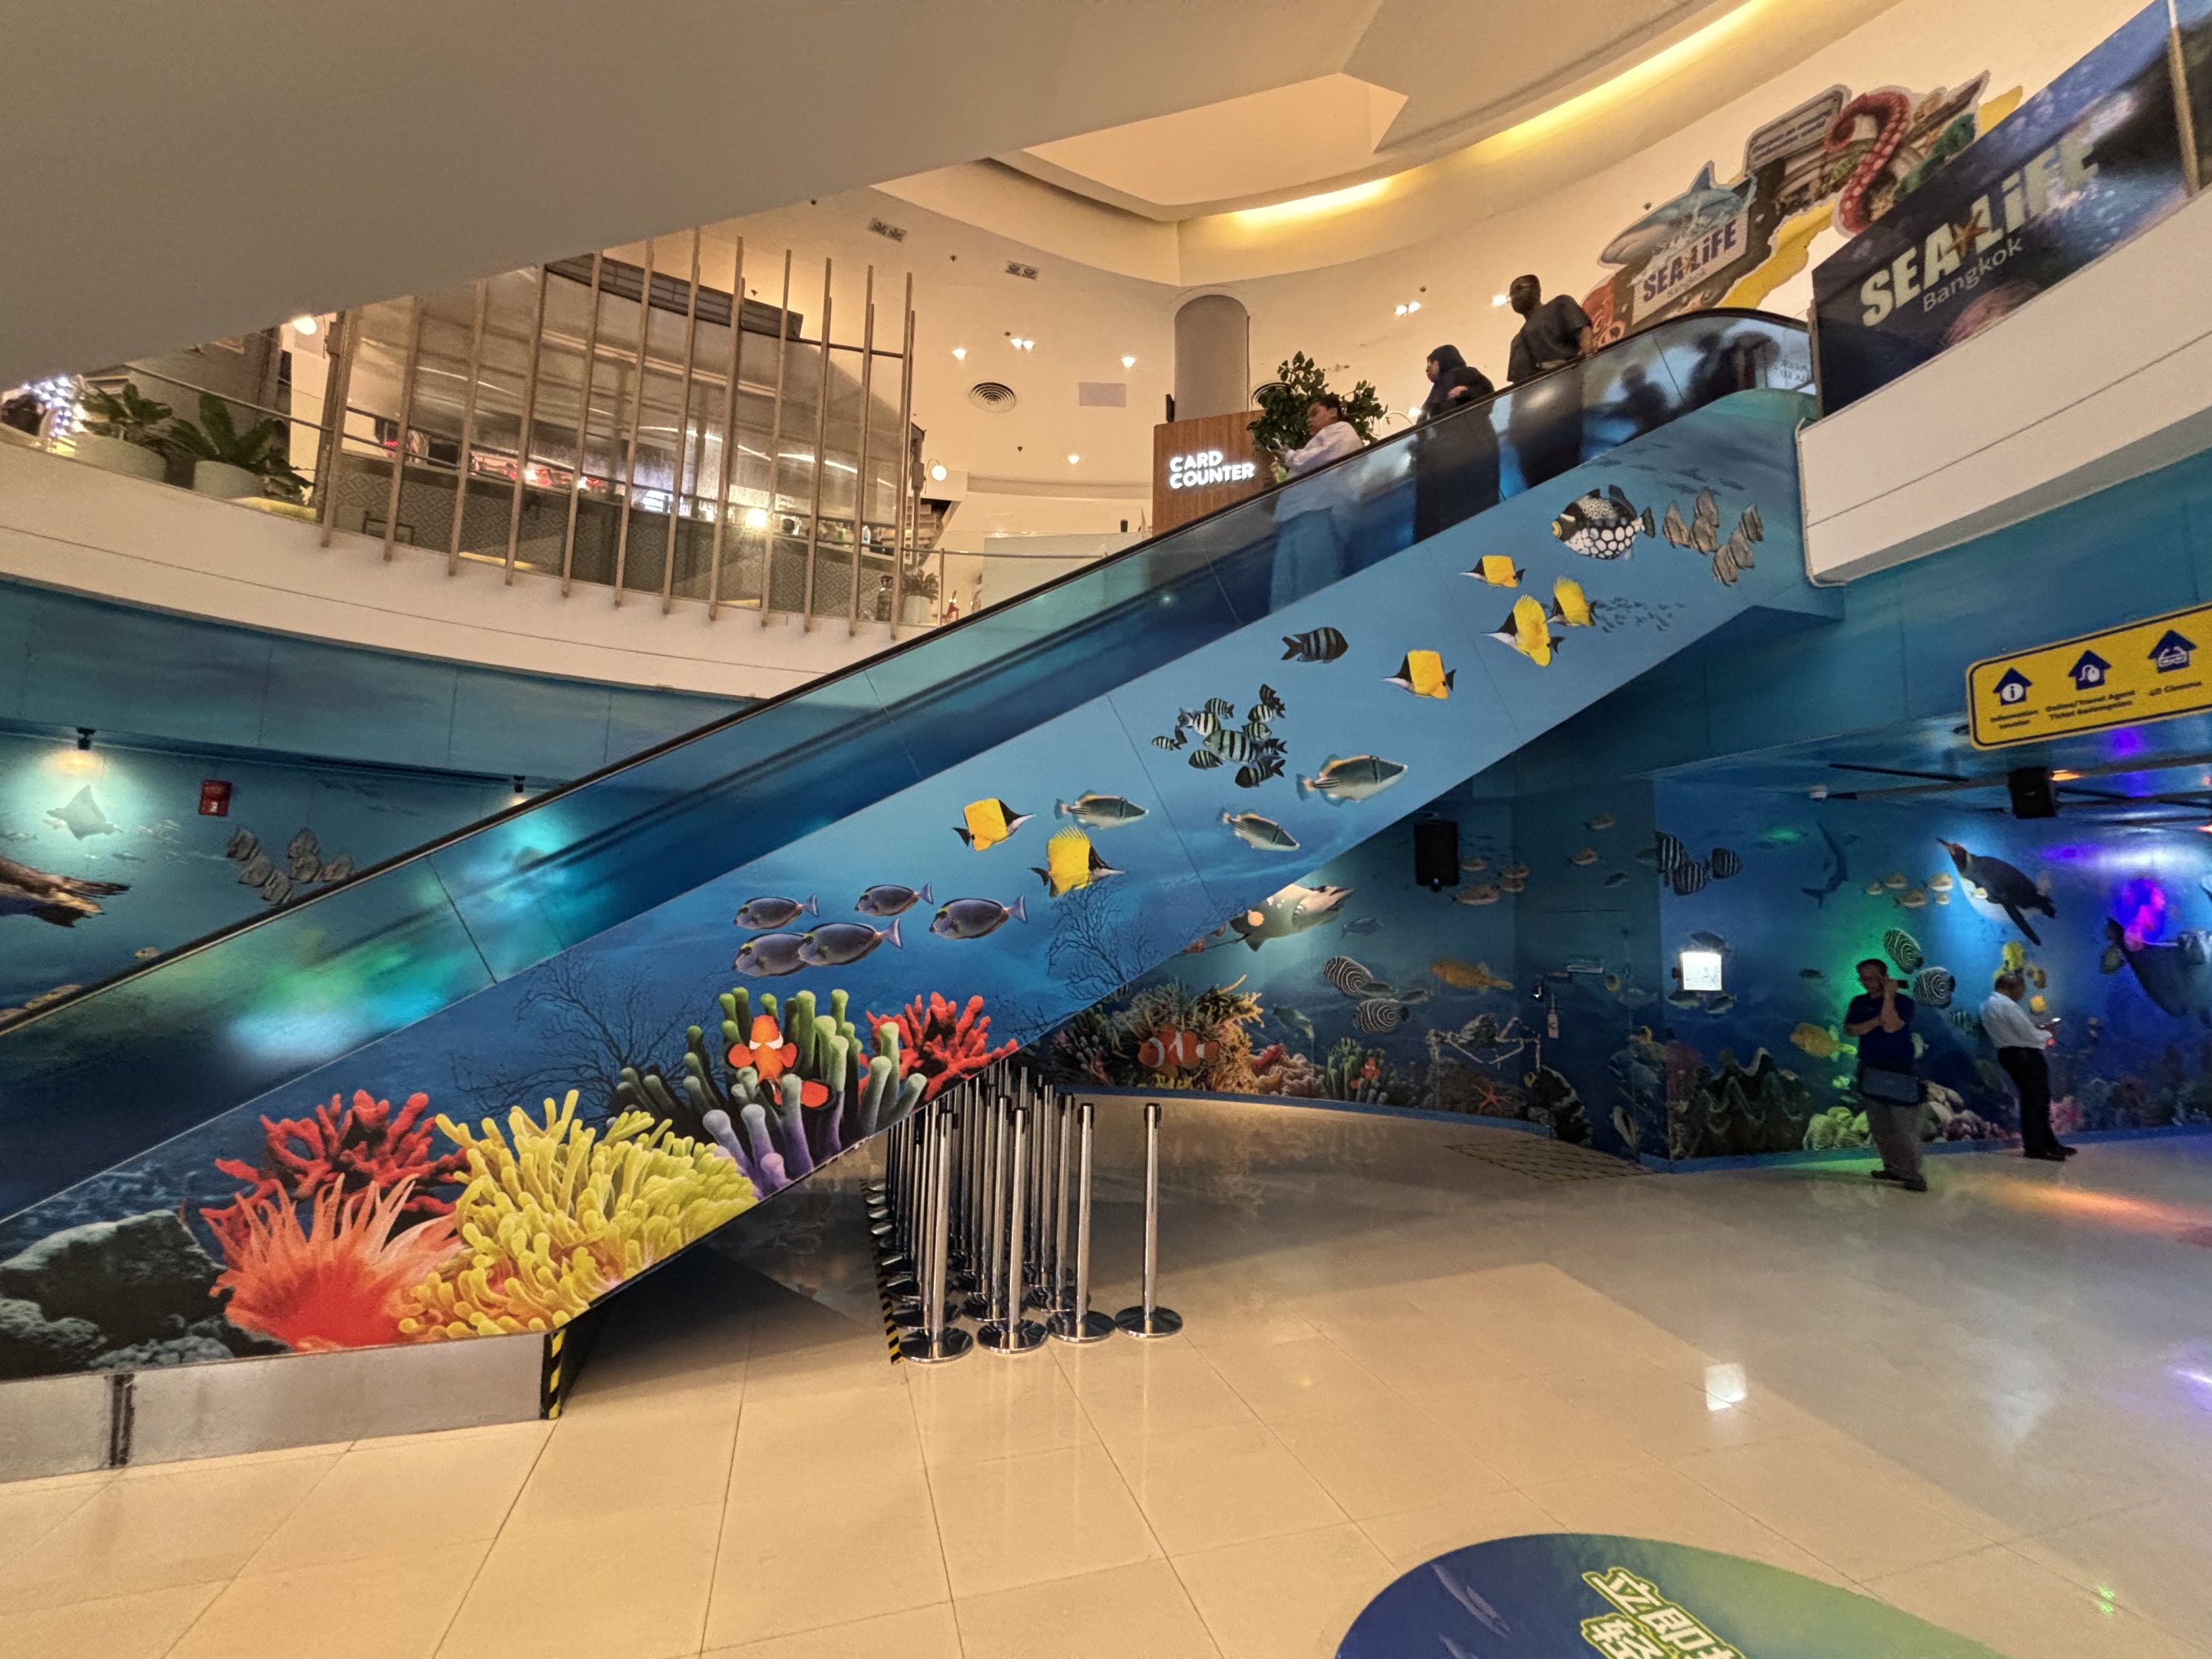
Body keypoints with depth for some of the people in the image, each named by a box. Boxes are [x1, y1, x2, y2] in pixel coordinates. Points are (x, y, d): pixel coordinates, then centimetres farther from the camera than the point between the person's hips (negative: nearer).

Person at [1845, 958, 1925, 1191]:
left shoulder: (1903, 1001, -6)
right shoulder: (1859, 1003, 10)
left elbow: (1890, 1026, -21)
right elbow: (1850, 1029, -1)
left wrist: (1888, 996, -17)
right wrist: (1875, 1022, -14)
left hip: (1898, 1073, -6)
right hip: (1870, 1072, 6)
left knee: (1905, 1128, -6)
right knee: (1879, 1127, 11)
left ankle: (1913, 1176, 0)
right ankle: (1893, 1169, 21)